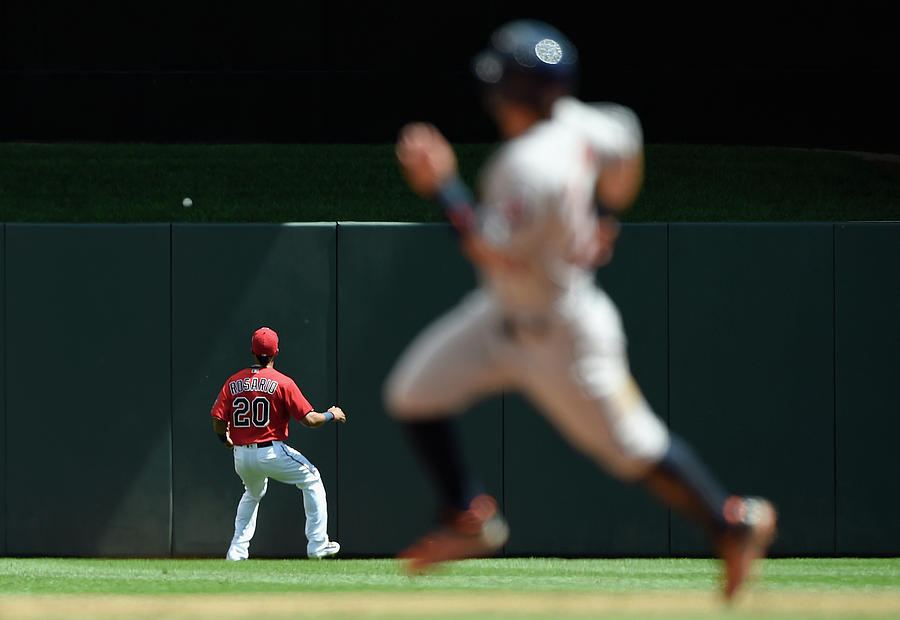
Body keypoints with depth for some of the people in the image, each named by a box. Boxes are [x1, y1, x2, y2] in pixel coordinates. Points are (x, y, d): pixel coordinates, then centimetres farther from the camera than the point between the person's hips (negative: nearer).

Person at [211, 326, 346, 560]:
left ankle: (237, 550, 21)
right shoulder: (282, 383, -8)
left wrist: (225, 440, 21)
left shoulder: (234, 382, 3)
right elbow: (308, 419, -11)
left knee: (252, 494, 32)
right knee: (312, 481, 15)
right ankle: (317, 544, 10)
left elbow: (218, 421, 0)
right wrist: (331, 415, 9)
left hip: (241, 457, 5)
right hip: (271, 452, -5)